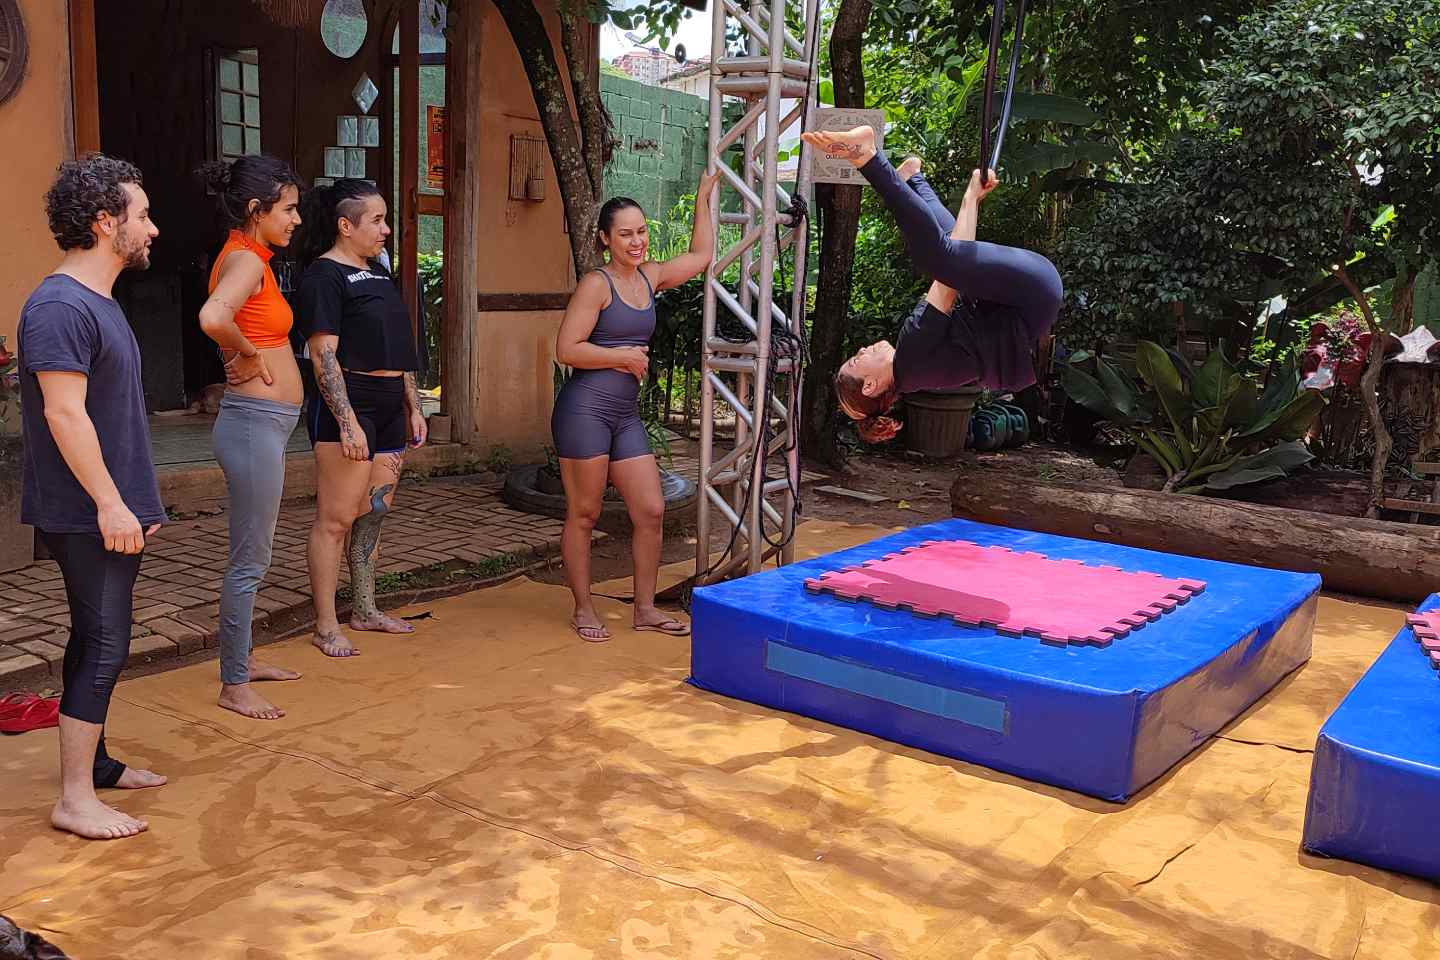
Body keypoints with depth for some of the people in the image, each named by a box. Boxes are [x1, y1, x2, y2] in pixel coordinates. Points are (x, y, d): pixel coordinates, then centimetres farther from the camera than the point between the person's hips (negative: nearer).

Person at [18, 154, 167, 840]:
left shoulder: (98, 301, 15)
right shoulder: (60, 307, -17)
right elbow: (64, 412, -23)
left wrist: (133, 502, 20)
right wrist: (109, 502, -22)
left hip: (110, 510, 10)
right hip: (88, 516, -10)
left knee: (96, 641, 17)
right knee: (102, 647, -6)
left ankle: (94, 761, 29)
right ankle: (75, 800, 2)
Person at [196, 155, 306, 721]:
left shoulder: (248, 258, 13)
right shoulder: (244, 260, -16)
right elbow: (212, 318, -37)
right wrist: (250, 356, -19)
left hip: (264, 423, 10)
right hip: (256, 422, -10)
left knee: (252, 556, 19)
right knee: (250, 561, -1)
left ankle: (243, 658, 33)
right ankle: (233, 685, 10)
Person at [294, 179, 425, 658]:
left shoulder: (379, 273, 18)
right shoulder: (324, 274, -8)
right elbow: (324, 356, -15)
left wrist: (413, 407, 18)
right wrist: (348, 421, -21)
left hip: (389, 408, 9)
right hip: (348, 404, -9)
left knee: (374, 513, 13)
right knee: (336, 518, -4)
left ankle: (365, 610, 25)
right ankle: (326, 626, 3)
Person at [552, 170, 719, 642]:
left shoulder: (650, 277, 12)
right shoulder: (596, 284, -8)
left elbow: (700, 256, 27)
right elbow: (566, 349, -14)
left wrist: (703, 199, 27)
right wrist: (622, 357, -8)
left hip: (626, 415, 7)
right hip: (585, 409, -7)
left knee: (651, 511, 4)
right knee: (584, 514, 4)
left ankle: (645, 608, 17)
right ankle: (584, 610, 16)